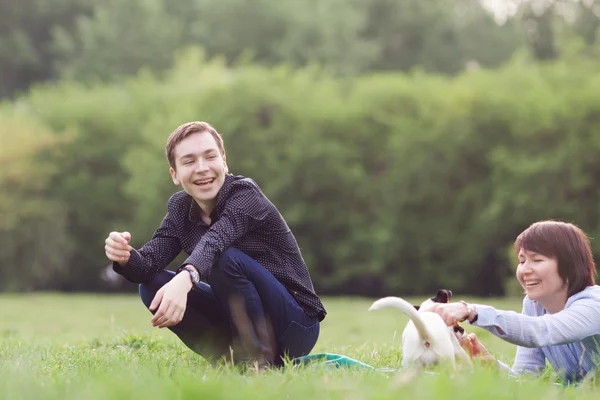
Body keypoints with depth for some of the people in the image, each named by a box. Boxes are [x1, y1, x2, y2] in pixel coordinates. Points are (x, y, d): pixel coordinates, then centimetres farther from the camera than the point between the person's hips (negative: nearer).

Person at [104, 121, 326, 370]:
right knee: (153, 285, -8)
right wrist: (126, 257, -34)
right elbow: (148, 264, -10)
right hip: (242, 330, 6)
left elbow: (215, 240, -39)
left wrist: (185, 278, -59)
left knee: (227, 259, -30)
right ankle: (233, 360, -5)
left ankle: (259, 359, -18)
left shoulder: (244, 193, -18)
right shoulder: (179, 207, 3)